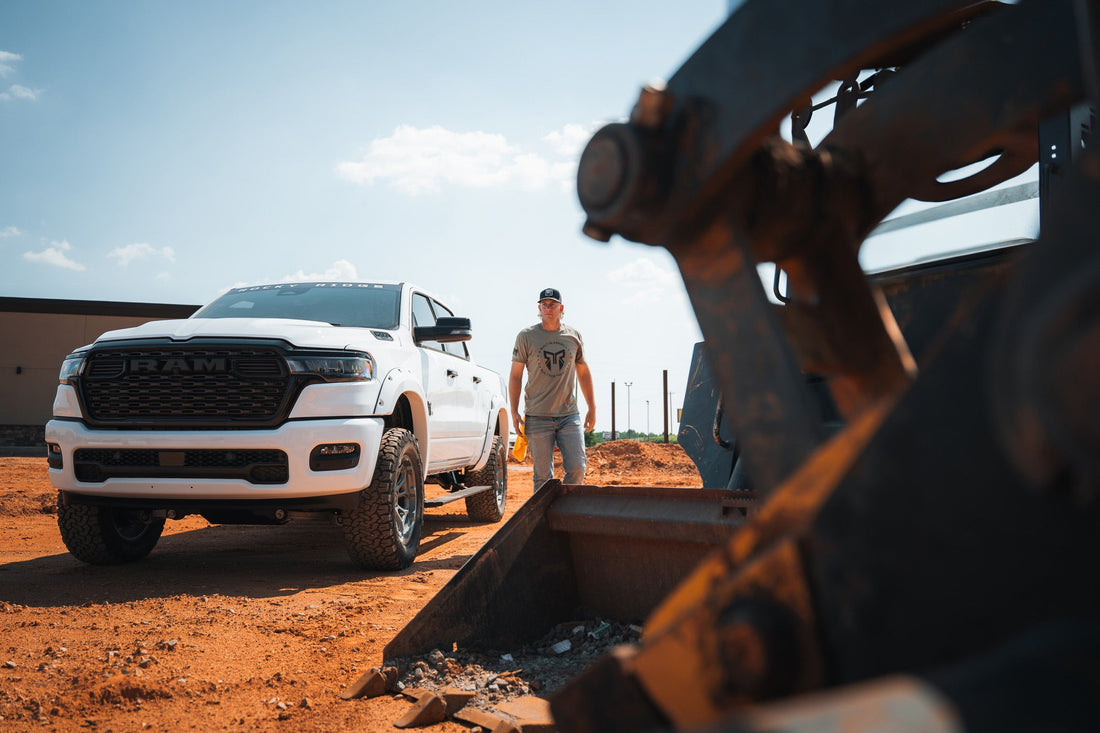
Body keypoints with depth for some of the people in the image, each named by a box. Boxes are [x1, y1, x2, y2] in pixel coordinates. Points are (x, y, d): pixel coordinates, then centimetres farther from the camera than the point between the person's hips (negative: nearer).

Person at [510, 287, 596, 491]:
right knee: (543, 475, -1)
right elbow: (515, 375, 4)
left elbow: (583, 373, 19)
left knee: (577, 469, -6)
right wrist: (514, 411, -3)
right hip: (537, 417, -2)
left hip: (569, 414, 2)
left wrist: (592, 408, 16)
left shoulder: (574, 336, 9)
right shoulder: (526, 336, 2)